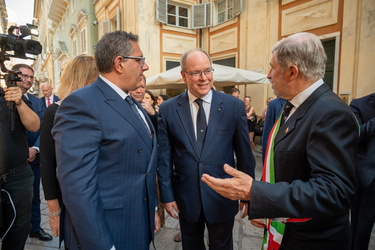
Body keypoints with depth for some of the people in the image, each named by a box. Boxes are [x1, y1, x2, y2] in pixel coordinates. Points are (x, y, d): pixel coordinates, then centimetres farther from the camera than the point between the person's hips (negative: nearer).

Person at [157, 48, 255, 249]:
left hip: (222, 197, 0)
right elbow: (164, 157, -3)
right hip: (185, 198, 1)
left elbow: (244, 153, -2)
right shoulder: (167, 110, -6)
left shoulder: (234, 106, -8)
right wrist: (167, 195, -1)